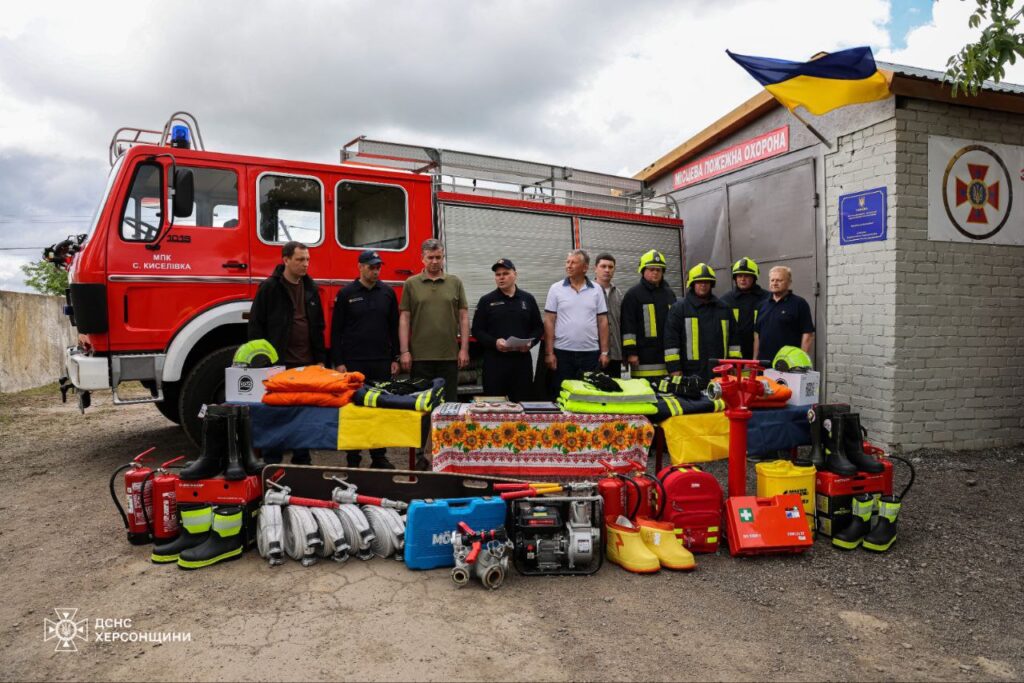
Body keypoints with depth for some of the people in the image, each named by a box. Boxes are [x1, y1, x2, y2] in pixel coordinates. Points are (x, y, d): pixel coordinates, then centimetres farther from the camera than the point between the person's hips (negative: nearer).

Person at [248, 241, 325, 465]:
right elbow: (256, 325, -5)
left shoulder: (310, 288, 12)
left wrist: (319, 359, 10)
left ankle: (302, 460, 21)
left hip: (307, 363, 5)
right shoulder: (269, 288, -4)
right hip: (277, 363, -5)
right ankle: (271, 462, 14)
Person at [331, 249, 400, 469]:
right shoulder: (346, 294, 0)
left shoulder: (388, 293, 8)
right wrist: (338, 363, -6)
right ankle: (353, 459, 13)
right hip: (354, 362, -2)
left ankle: (379, 457, 17)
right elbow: (336, 331, 0)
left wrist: (395, 358, 5)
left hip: (382, 362, 3)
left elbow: (394, 327, 10)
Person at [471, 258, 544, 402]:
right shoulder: (486, 301, 5)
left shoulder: (528, 299, 11)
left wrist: (530, 342, -7)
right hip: (494, 361, -2)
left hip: (522, 360, 2)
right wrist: (494, 342, -15)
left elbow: (539, 327, 13)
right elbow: (477, 330, 1)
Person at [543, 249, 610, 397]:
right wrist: (549, 353, -5)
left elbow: (602, 322, 7)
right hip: (563, 353, -1)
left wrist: (604, 352, 2)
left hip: (591, 353, 1)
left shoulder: (596, 290, 6)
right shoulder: (556, 289, 2)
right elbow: (549, 322, 0)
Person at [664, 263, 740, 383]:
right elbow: (671, 339, -4)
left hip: (719, 373, 4)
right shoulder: (679, 308, 3)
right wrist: (675, 368, -10)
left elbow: (733, 338, 17)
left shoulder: (723, 309, 17)